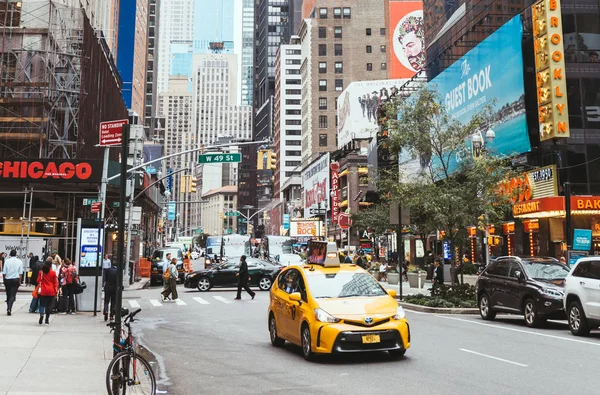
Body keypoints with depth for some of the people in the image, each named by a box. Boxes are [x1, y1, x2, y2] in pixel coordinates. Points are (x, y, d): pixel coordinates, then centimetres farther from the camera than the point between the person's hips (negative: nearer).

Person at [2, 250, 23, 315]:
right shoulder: (19, 261, -2)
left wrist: (5, 278, 12)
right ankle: (9, 309, -18)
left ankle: (8, 309, 23)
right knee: (13, 295, -2)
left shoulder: (7, 261, -4)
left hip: (7, 280, 1)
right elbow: (20, 273, -3)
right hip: (16, 280, -1)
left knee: (8, 295, 15)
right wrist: (20, 281, 6)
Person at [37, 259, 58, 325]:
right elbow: (55, 283, -2)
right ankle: (47, 320, 9)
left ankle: (41, 314, -20)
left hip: (43, 291, 1)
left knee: (42, 304, 7)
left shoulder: (41, 272, -1)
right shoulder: (53, 273, -4)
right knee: (49, 305, 6)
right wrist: (56, 292, 5)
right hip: (51, 291, -1)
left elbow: (38, 281, 4)